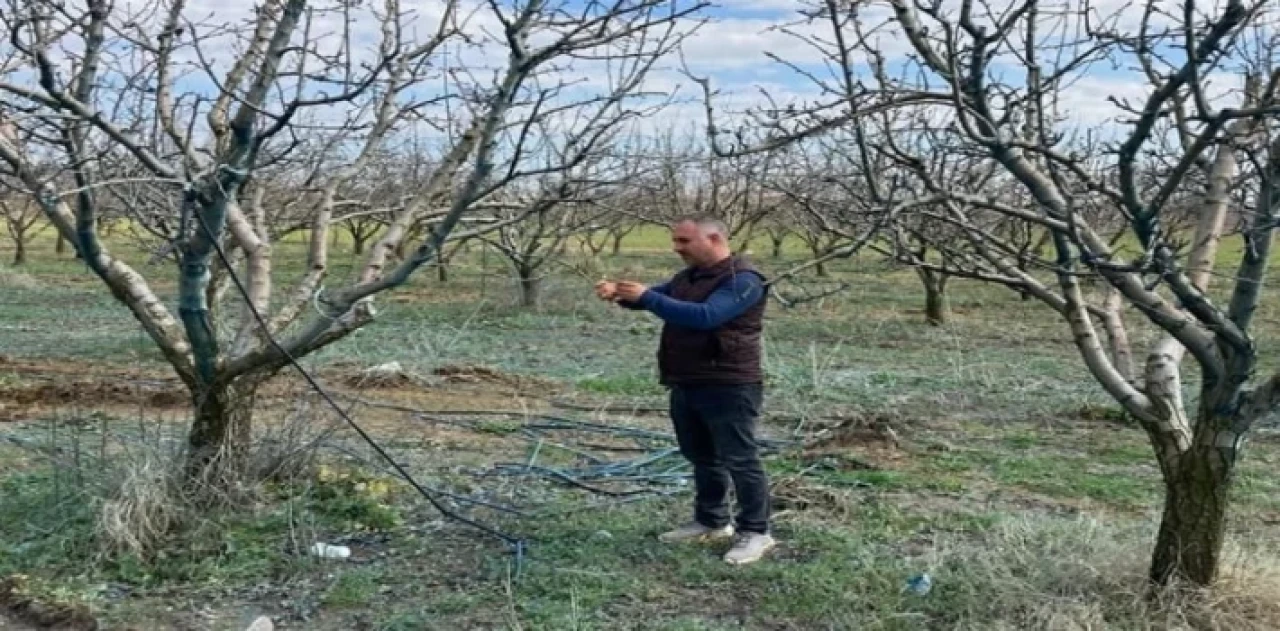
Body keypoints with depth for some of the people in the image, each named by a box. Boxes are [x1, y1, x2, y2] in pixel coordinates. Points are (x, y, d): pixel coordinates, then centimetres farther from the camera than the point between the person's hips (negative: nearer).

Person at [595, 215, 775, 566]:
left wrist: (646, 297, -29)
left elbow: (705, 316, -29)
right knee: (702, 458, 17)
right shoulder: (687, 277, 14)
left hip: (728, 387, -9)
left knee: (740, 460, -2)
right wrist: (619, 292, -12)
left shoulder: (742, 280, -17)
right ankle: (712, 522, 30)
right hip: (686, 386, 9)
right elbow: (654, 296, 12)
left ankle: (756, 532, 7)